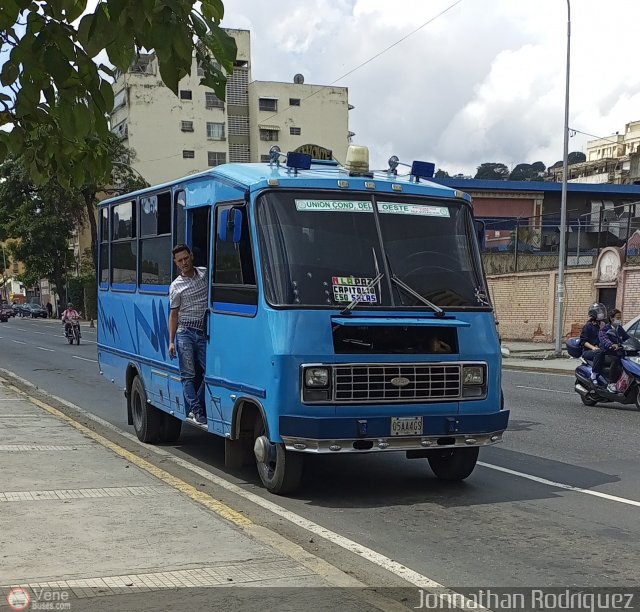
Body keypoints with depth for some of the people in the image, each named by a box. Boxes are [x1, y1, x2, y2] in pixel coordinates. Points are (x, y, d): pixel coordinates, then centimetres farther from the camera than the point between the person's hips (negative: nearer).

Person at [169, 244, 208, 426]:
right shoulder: (176, 286, 4)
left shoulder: (205, 274, 9)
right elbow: (174, 315, 6)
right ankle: (197, 412, -7)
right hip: (184, 333, -2)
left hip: (204, 334, 2)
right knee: (188, 375, -7)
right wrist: (171, 341, 0)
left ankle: (195, 408, 7)